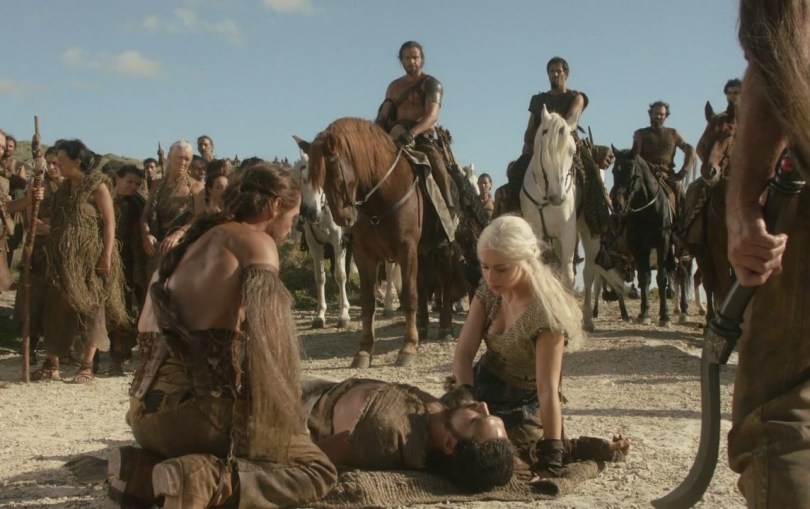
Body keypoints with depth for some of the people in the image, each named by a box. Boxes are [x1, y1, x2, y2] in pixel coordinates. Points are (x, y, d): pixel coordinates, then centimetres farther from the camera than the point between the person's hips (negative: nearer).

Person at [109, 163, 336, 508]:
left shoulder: (190, 243, 21)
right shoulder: (256, 242, -3)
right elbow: (266, 343, -13)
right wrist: (285, 420, -3)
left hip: (147, 414, 9)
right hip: (200, 411, -9)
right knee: (318, 470, 4)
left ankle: (142, 470, 8)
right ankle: (202, 480, -18)